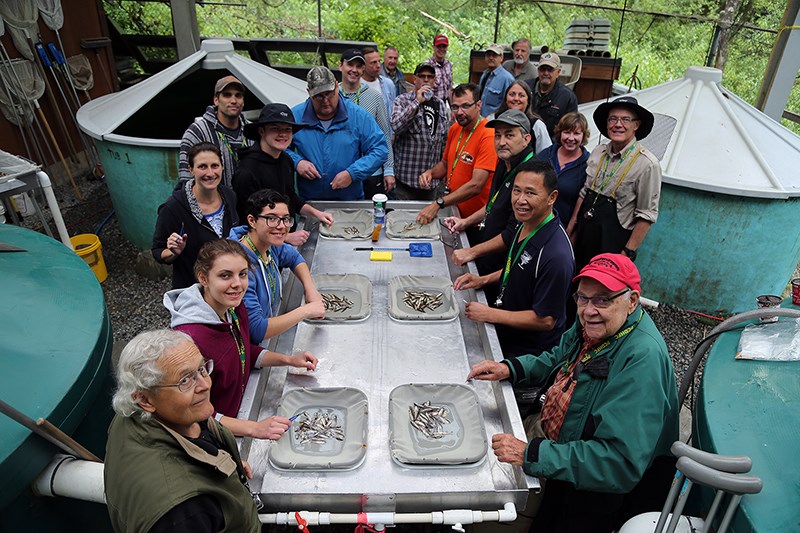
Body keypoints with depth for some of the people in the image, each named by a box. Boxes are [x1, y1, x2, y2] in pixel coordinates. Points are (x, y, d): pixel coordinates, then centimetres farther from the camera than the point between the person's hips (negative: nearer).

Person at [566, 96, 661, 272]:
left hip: (612, 244, -5)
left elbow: (647, 215, -13)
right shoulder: (598, 152, 3)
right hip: (583, 236, 5)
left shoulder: (647, 164, -14)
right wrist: (570, 229, 10)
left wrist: (628, 252, -15)